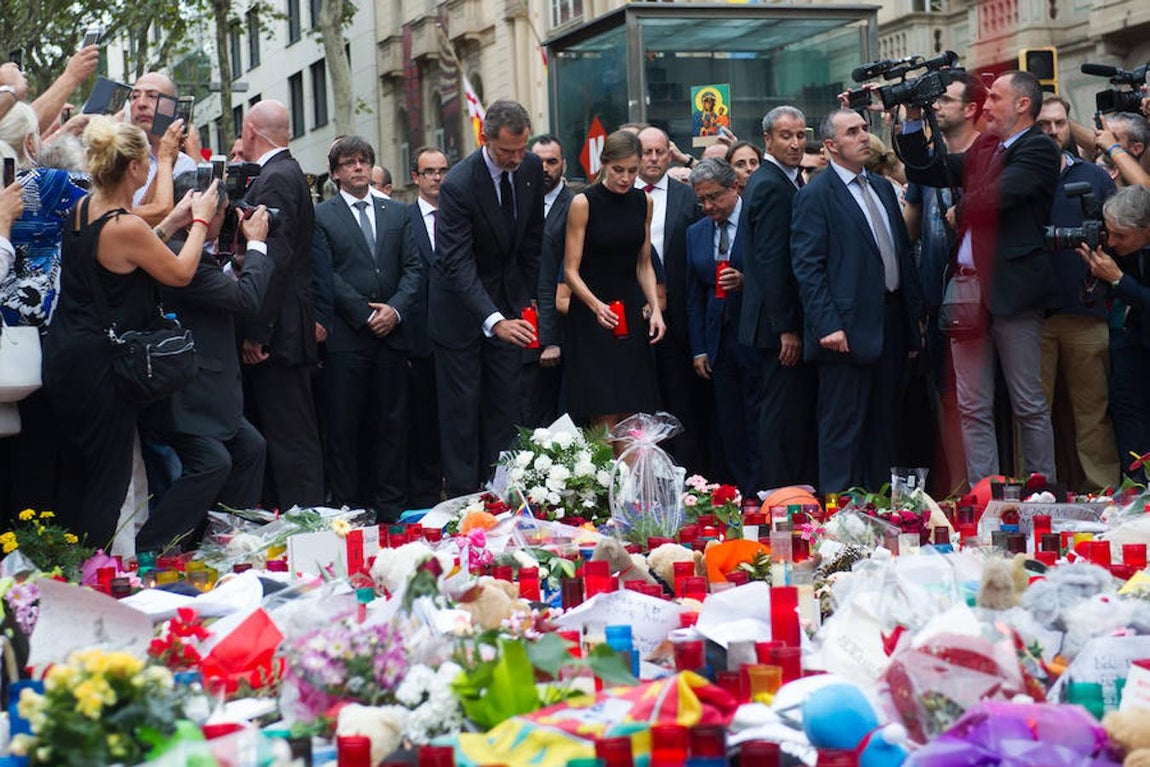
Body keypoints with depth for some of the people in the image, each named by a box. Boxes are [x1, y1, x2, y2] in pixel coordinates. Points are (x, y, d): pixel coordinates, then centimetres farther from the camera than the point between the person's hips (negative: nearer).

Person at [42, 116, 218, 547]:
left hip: (62, 357, 9)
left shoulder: (82, 208, 4)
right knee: (109, 479, 2)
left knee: (75, 472, 19)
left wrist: (172, 222, 15)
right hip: (99, 364, -9)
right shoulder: (125, 227, -22)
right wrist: (200, 221, 3)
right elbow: (180, 273, -9)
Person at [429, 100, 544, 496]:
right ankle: (462, 496, 5)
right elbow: (457, 264, -31)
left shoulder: (531, 168, -6)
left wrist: (529, 297, 10)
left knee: (504, 403, 5)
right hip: (461, 304, -5)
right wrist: (494, 321, -42)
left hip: (509, 303, 5)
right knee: (462, 405, -1)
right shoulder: (458, 184, -26)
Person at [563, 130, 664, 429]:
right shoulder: (583, 203, -7)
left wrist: (656, 309, -1)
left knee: (631, 415, 1)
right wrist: (596, 306, -25)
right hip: (590, 312, -5)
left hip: (631, 312, 5)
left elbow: (644, 264, 14)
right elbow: (571, 271, -9)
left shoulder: (643, 202, 7)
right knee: (605, 419, -11)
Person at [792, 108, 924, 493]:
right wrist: (828, 326, -19)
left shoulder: (883, 187, 16)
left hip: (891, 325, 8)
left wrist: (915, 313, 14)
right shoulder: (815, 195, -7)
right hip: (849, 330, -8)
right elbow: (807, 267, -12)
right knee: (843, 426, -4)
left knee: (883, 423, 13)